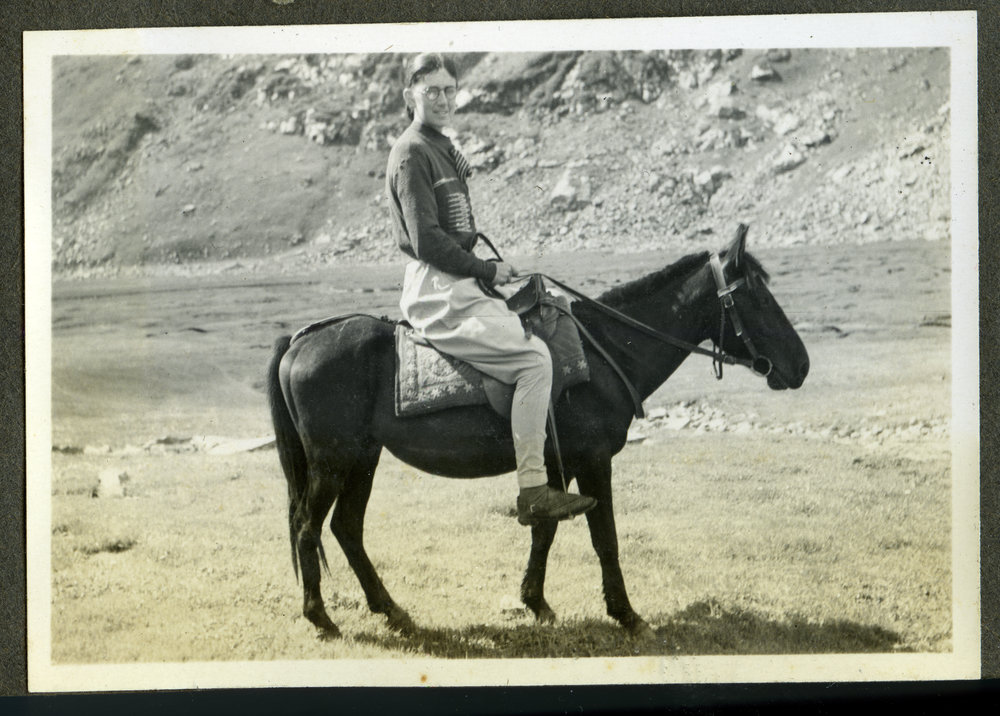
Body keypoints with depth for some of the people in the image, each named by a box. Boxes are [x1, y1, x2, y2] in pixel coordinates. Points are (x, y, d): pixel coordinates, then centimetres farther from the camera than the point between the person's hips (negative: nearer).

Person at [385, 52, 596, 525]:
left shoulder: (443, 150, 20)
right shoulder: (412, 153, -12)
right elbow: (427, 240, -19)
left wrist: (492, 271, 12)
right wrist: (488, 271, -12)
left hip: (456, 287, 11)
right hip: (440, 294, -11)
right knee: (533, 357, -19)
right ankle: (532, 491, -20)